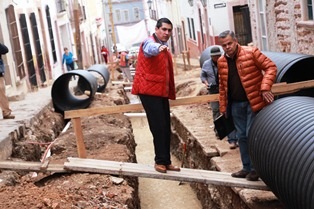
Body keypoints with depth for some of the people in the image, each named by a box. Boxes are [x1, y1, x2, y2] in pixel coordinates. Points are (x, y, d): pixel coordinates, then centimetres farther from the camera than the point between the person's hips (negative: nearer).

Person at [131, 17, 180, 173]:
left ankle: (166, 161, 17)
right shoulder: (149, 42, -8)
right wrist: (159, 47, -58)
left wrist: (171, 93, 20)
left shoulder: (165, 50, 19)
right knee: (159, 127, -9)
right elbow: (150, 49, -36)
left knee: (166, 129, 9)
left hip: (162, 92, 9)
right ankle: (160, 161, 1)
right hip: (149, 91, -9)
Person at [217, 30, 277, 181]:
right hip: (235, 104, 5)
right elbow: (222, 86, 15)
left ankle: (255, 168, 7)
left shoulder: (251, 52, -8)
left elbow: (270, 67, -8)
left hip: (253, 102, -5)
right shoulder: (221, 61, 8)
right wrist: (223, 106, 13)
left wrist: (265, 87, -20)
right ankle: (246, 168, 21)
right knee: (242, 136, 10)